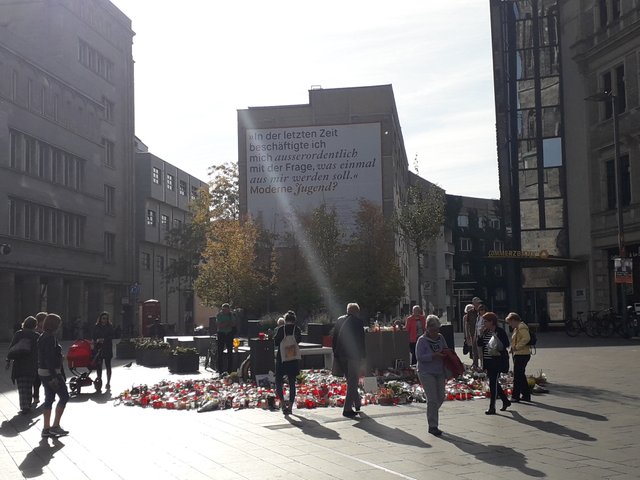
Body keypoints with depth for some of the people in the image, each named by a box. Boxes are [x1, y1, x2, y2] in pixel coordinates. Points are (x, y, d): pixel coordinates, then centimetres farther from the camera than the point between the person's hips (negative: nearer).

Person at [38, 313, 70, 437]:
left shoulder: (42, 337, 13)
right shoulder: (50, 337, -17)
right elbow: (50, 358, -22)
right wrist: (54, 376, -23)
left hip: (43, 372, 9)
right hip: (51, 372, -9)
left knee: (49, 399, 12)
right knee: (64, 397, 0)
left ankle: (46, 428, 13)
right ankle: (55, 426, 0)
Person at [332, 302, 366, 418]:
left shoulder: (339, 320, 9)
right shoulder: (357, 322, -8)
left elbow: (334, 338, 11)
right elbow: (361, 340, -10)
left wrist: (336, 354, 15)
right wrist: (362, 355, -3)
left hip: (341, 355, 6)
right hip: (354, 355, -6)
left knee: (350, 380, 20)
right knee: (353, 382, -1)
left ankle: (356, 403, 30)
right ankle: (347, 408, -6)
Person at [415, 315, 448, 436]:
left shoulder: (441, 337, 6)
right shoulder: (422, 340, -10)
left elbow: (446, 349, 19)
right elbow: (419, 356, -16)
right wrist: (434, 355, -23)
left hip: (440, 372, 6)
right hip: (426, 373, -6)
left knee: (441, 397, 9)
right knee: (432, 399, -9)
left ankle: (431, 415, 37)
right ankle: (432, 426, -1)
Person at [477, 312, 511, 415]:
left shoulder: (500, 331, -9)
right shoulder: (486, 332, 10)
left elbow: (506, 345, -8)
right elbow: (479, 344, 7)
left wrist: (498, 350, -21)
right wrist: (481, 334, -5)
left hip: (497, 362, -7)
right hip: (488, 362, 8)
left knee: (493, 383, -8)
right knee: (494, 383, 14)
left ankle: (492, 407, -4)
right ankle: (506, 401, 31)